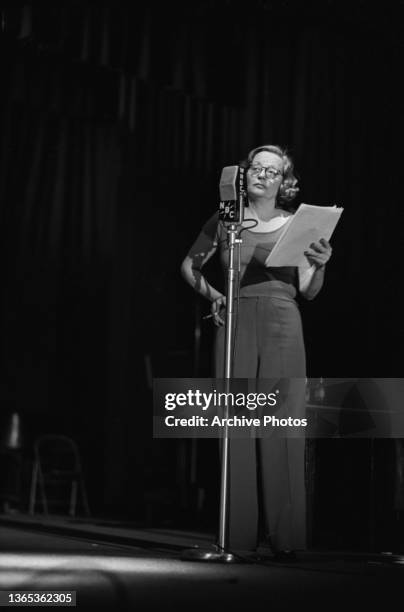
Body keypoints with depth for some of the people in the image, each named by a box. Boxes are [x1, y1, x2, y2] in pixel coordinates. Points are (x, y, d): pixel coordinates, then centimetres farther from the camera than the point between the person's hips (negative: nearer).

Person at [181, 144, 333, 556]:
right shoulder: (225, 220, 9)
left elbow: (308, 292, 5)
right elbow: (189, 266, 18)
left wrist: (318, 265, -14)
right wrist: (211, 295, 2)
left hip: (281, 326, -1)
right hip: (235, 326, 1)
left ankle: (283, 534, -3)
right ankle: (240, 533, 0)